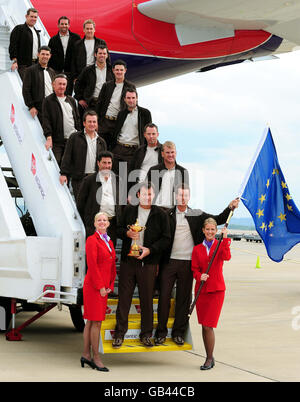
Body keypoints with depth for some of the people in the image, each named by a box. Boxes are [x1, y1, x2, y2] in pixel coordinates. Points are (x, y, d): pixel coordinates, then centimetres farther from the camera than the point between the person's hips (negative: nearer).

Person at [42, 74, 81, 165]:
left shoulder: (71, 100, 17)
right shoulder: (48, 100, 0)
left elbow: (77, 118, 20)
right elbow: (46, 120, -7)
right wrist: (49, 137, -17)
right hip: (57, 141, -5)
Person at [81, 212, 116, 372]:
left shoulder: (109, 242, 16)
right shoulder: (92, 240, -8)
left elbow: (112, 266, 18)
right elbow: (92, 265, -14)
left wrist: (110, 286, 8)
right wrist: (100, 287, -15)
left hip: (103, 287, 8)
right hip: (94, 286, -8)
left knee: (91, 321, 11)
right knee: (96, 321, -6)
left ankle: (86, 355, 17)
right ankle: (96, 357, 0)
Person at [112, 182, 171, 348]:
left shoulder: (160, 214, 2)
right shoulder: (129, 210, 10)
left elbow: (166, 239, 0)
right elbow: (119, 229, 16)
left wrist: (150, 250, -13)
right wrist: (127, 233, -6)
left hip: (148, 262, -2)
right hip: (128, 260, 2)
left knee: (147, 299, 4)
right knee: (124, 297, 3)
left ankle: (146, 334, 15)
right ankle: (120, 333, 12)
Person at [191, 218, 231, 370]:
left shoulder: (220, 245, 3)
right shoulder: (197, 249, 9)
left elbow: (226, 257, -18)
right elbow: (194, 269, 6)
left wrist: (225, 238, -26)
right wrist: (200, 276, -15)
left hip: (216, 289, -3)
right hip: (201, 289, 3)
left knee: (208, 326, -8)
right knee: (204, 325, 7)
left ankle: (210, 359, 4)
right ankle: (209, 357, 21)